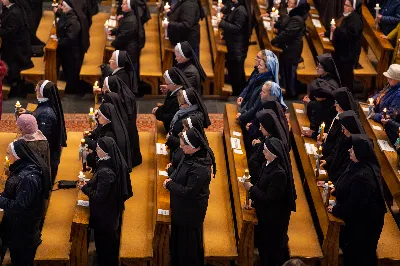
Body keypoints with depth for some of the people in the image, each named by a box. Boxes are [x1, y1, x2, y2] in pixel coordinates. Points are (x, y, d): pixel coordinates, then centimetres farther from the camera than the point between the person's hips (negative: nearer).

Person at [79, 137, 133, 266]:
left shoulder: (105, 172, -35)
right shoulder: (114, 163, -8)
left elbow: (99, 196, -28)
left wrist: (85, 188, -15)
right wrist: (89, 183, 3)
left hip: (104, 214, -9)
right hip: (112, 209, 9)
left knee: (104, 241, 13)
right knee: (111, 238, 27)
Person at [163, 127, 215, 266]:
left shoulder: (199, 168, -35)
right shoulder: (191, 155, -7)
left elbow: (188, 192, -31)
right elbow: (180, 170, 12)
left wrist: (169, 185, -18)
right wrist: (171, 179, -7)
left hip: (190, 212, -9)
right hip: (182, 207, 9)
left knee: (188, 240, 12)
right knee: (178, 236, 27)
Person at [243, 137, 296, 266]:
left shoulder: (279, 173, -32)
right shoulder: (267, 164, -6)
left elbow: (269, 197, -28)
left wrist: (251, 188, -18)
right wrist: (252, 199, -4)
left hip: (275, 217, -8)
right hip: (265, 212, 8)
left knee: (272, 245, 12)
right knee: (263, 242, 25)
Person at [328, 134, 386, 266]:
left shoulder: (363, 176, -37)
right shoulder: (360, 165, -6)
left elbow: (354, 205, -28)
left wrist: (335, 210, -15)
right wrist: (336, 189, 9)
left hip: (363, 223, -9)